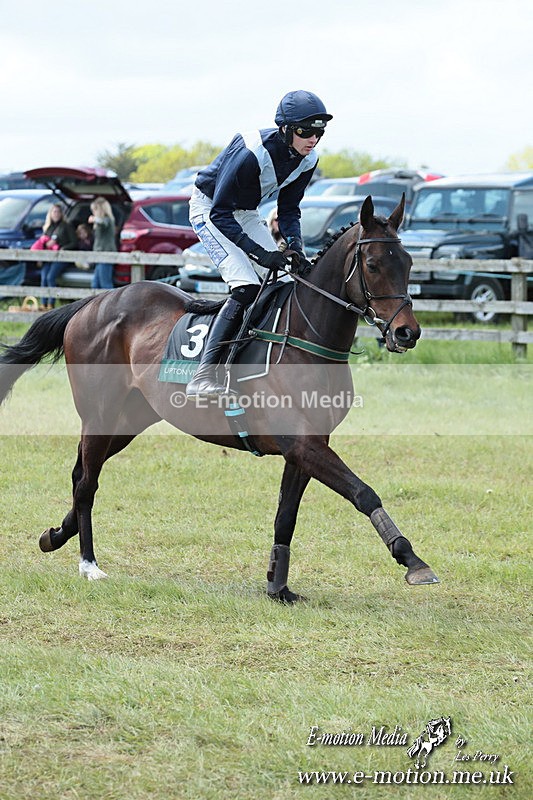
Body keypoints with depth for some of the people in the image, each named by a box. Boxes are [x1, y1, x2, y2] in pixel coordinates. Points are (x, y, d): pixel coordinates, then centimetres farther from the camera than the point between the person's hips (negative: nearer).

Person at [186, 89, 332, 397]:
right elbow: (220, 215, -29)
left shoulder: (307, 160, -10)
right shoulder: (253, 153, -33)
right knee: (246, 287, -24)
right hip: (209, 209, -8)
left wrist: (294, 242, -19)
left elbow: (288, 209, 2)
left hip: (246, 214, 8)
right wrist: (260, 254, -34)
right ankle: (204, 375, -27)